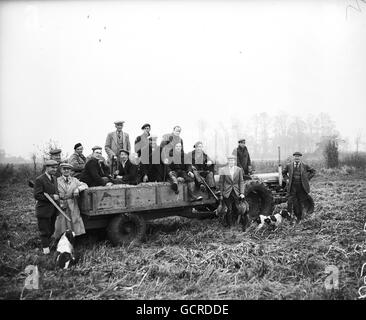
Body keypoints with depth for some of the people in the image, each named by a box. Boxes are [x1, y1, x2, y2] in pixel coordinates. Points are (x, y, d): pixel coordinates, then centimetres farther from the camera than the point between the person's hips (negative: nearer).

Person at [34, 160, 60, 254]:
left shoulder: (54, 178, 10)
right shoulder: (39, 179, -15)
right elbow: (37, 195, -21)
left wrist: (58, 197, 0)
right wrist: (52, 197, -23)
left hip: (53, 210, 7)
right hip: (44, 210, -7)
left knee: (51, 230, 18)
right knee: (45, 231, 5)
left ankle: (48, 243, 35)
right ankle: (45, 247, 19)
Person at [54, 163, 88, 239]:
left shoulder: (74, 180, 11)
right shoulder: (57, 181, 3)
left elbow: (85, 185, 8)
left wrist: (78, 189, -11)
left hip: (73, 208, 2)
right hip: (61, 208, -2)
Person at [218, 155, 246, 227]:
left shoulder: (239, 169, 4)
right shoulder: (223, 170, -2)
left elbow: (241, 182, 5)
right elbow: (220, 183, 1)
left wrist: (242, 193, -3)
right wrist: (221, 194, 0)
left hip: (236, 193, 2)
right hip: (227, 193, -2)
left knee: (237, 209, 2)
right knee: (230, 209, -3)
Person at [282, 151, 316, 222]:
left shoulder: (305, 166, 3)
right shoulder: (289, 165, 4)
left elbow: (313, 171, 13)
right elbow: (283, 172, 19)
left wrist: (307, 178, 3)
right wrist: (287, 179, 5)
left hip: (302, 187, 0)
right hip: (292, 187, 0)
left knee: (301, 203, 7)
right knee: (290, 201, -10)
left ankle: (299, 219, 18)